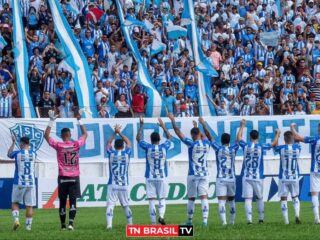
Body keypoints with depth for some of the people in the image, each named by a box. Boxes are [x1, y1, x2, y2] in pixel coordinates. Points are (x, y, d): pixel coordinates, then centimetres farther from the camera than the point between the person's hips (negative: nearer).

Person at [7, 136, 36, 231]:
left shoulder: (17, 153, -6)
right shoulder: (33, 153, 1)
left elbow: (9, 154, 17)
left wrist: (13, 142, 26)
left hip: (19, 183, -1)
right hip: (31, 183, 2)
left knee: (15, 202, 13)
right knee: (29, 205, 3)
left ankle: (16, 219, -7)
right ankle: (28, 226, 2)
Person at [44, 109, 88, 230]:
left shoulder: (59, 145, -6)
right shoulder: (76, 144, -3)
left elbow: (46, 135, 6)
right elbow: (85, 134, 14)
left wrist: (51, 121, 6)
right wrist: (79, 120, 19)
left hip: (63, 178, 0)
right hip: (74, 177, 0)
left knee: (62, 201, 8)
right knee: (73, 201, -3)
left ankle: (63, 225, 11)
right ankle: (71, 223, -18)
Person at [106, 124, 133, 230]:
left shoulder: (111, 153, -1)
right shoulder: (126, 153, 0)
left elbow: (108, 143, 20)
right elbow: (128, 142, 20)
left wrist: (115, 133, 28)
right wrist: (119, 132, 26)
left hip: (112, 185, -2)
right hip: (124, 185, 2)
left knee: (110, 204, -9)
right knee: (125, 205, 14)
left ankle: (109, 224, -24)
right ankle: (130, 224, 21)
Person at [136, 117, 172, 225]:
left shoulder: (148, 147, -5)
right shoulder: (164, 147, -2)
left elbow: (138, 138, 10)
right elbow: (169, 137, 19)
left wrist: (141, 125, 17)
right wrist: (163, 126, 26)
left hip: (150, 178, -1)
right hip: (162, 177, 1)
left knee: (152, 200, 0)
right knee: (162, 198, 9)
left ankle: (153, 222, -3)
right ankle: (161, 216, -14)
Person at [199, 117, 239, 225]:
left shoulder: (218, 148, -3)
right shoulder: (233, 149, 3)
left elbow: (209, 137, 2)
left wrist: (203, 124, 10)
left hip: (221, 179, -3)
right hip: (232, 178, 3)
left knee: (221, 200, -9)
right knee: (231, 200, 17)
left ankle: (224, 221, -23)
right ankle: (232, 221, 22)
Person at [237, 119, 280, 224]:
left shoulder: (245, 146, -1)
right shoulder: (261, 147, -4)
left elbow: (238, 138, 19)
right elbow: (274, 144, 11)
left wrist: (242, 126, 32)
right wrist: (277, 134, 30)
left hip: (246, 177, 0)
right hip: (258, 177, 0)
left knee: (248, 199, -4)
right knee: (260, 198, 15)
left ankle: (249, 219, -14)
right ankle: (261, 218, 18)